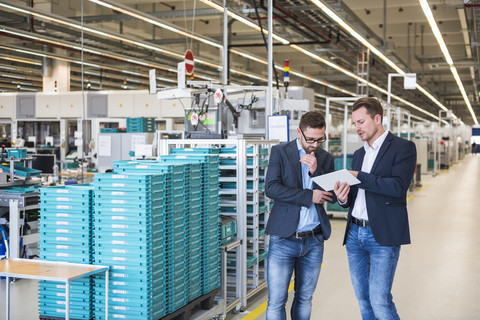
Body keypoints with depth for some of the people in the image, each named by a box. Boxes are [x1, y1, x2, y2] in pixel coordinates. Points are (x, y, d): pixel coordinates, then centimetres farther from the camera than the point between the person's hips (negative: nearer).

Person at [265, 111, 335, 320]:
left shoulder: (325, 158, 10)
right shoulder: (280, 152, -1)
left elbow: (333, 196, 3)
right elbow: (271, 188, -12)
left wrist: (315, 171, -11)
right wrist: (309, 196, -15)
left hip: (314, 240, 4)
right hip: (284, 239, -3)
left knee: (305, 298, 14)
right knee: (276, 302, -4)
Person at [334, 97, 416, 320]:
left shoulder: (403, 147, -4)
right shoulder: (359, 154, 17)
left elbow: (398, 186, -19)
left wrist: (359, 177, -16)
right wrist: (343, 198, -3)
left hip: (383, 235, -7)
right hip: (355, 234, 7)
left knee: (380, 301, -10)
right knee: (364, 301, 12)